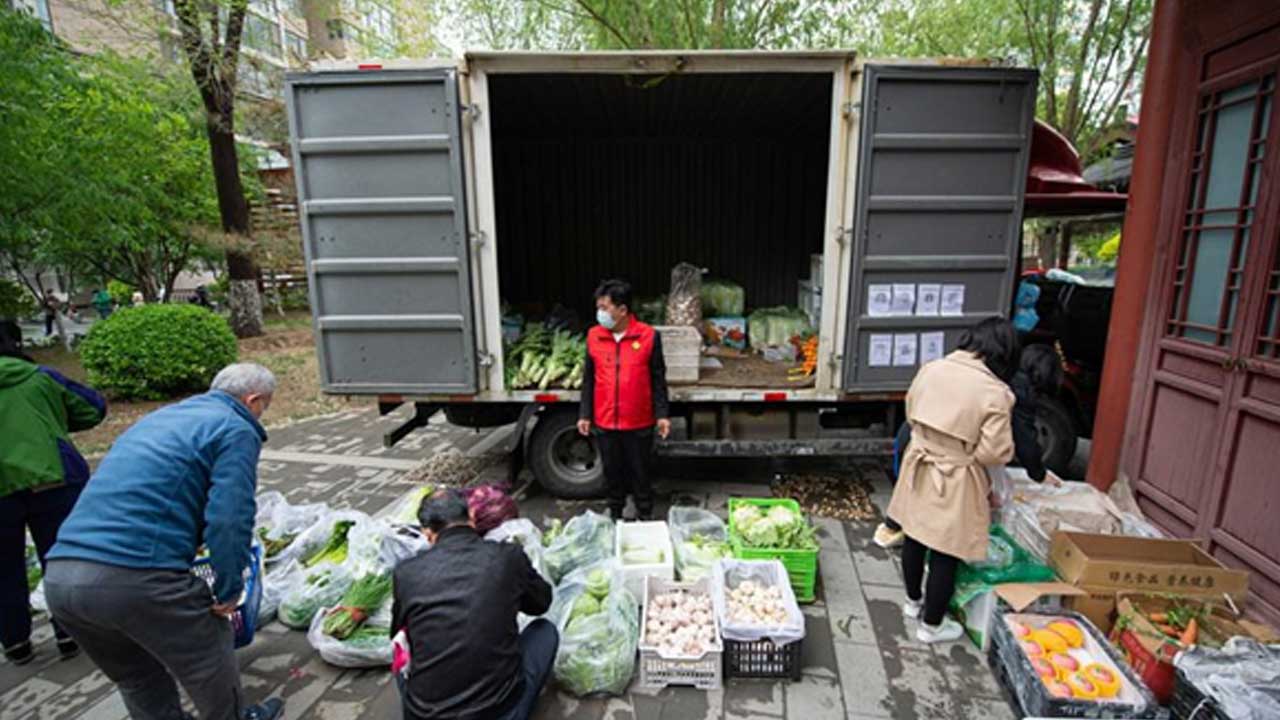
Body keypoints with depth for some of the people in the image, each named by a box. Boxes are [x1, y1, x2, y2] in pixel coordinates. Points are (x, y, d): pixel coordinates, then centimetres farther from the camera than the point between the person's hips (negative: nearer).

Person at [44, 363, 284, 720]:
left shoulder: (159, 418, 25)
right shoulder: (236, 430, -2)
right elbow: (229, 520, -13)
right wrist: (229, 591, -1)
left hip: (58, 578, 8)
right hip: (137, 577, -8)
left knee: (138, 679, 28)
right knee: (211, 660, 18)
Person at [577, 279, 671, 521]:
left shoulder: (649, 336, -8)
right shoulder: (594, 336, 0)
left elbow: (658, 379, -3)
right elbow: (588, 379, 6)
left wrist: (662, 414, -5)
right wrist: (585, 414, 4)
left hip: (639, 423, -2)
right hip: (604, 423, 3)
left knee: (640, 473, 11)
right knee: (612, 472, 16)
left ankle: (645, 518, 29)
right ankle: (615, 516, 34)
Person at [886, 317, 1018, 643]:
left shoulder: (930, 369, -6)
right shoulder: (995, 393, -21)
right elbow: (994, 453, -18)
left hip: (918, 467, 6)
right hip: (954, 483, -5)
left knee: (914, 538, 22)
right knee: (945, 553, 12)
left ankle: (913, 601, 43)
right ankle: (931, 625, 29)